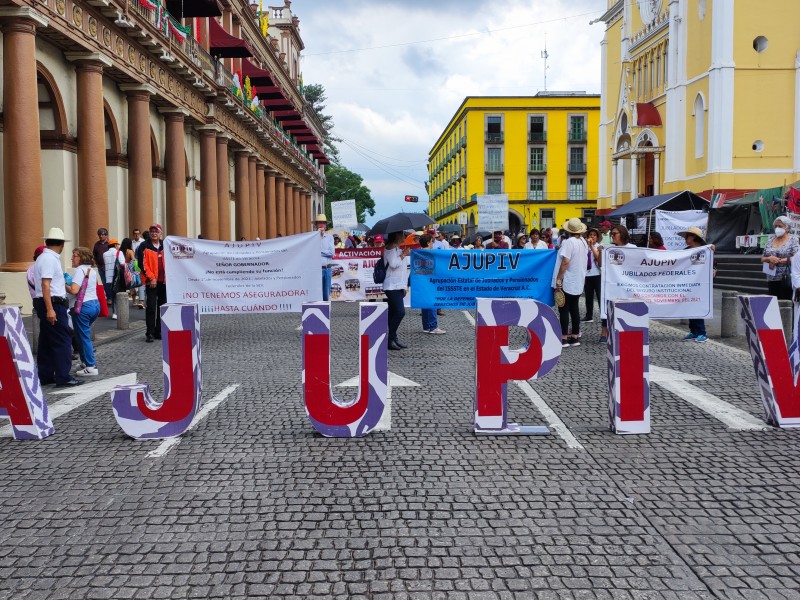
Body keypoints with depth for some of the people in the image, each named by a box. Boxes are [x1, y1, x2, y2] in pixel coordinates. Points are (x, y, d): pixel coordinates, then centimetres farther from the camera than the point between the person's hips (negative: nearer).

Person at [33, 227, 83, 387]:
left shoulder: (44, 258, 16)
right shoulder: (50, 259, -14)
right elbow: (45, 285, -22)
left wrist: (63, 283, 38)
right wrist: (50, 309, -27)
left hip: (47, 305, 10)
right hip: (53, 304, -10)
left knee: (46, 342, 13)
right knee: (62, 341, -7)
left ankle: (45, 376, 19)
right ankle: (63, 378, -7)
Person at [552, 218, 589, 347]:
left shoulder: (569, 242, -17)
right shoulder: (583, 242, 8)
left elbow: (565, 262, -22)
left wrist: (558, 279, -18)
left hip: (567, 282, -7)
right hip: (578, 281, 7)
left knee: (564, 309, -2)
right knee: (574, 308, 12)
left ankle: (564, 338, -2)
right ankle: (575, 336, 15)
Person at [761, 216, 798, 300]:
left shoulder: (792, 240, 0)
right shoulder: (771, 239, 14)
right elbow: (762, 258, 14)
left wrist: (778, 260, -15)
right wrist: (769, 259, -9)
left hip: (786, 280, -5)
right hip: (772, 279, 5)